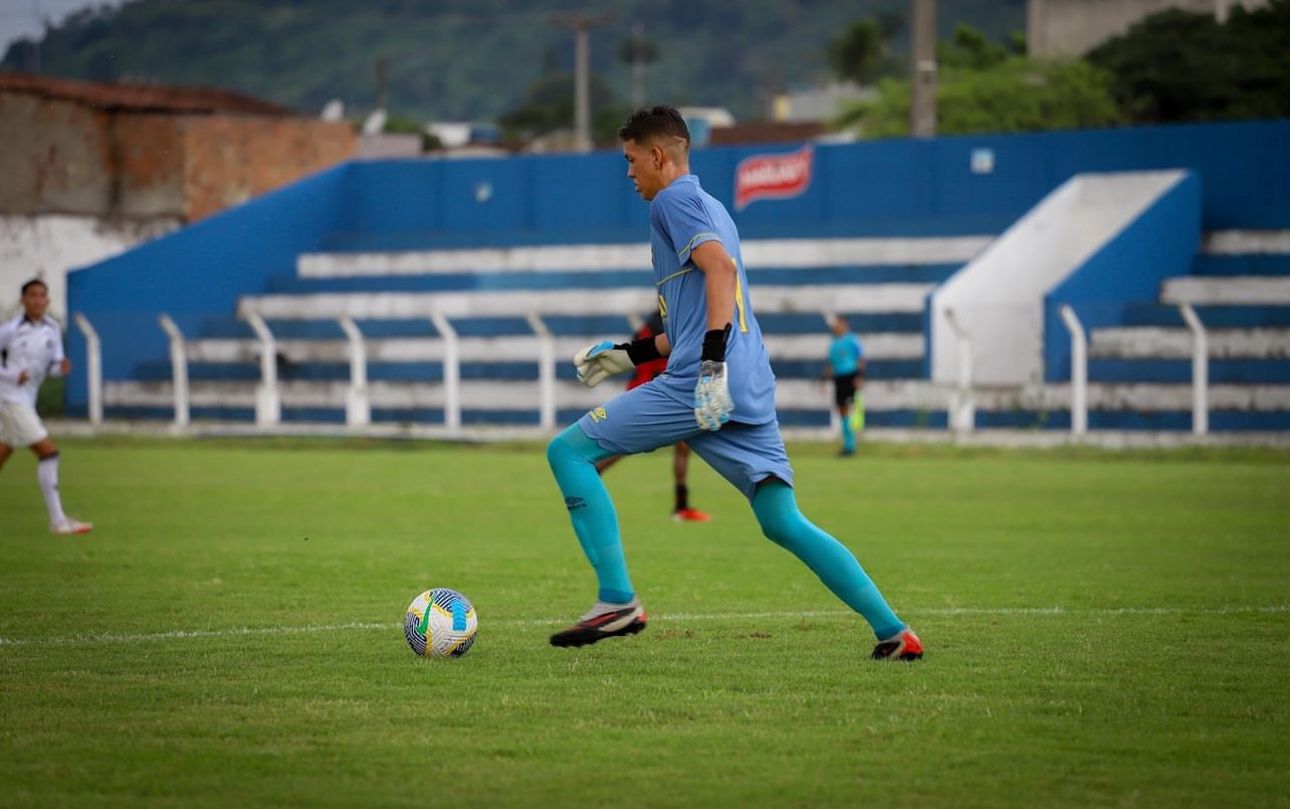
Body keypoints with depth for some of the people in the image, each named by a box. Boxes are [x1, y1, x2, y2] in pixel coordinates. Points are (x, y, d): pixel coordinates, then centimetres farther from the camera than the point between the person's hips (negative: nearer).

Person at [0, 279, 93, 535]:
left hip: (26, 401, 7)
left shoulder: (52, 329, 6)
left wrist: (60, 367, -16)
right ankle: (57, 520, -14)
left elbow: (52, 366, 6)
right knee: (48, 452, -13)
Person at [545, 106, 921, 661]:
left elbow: (721, 267, -18)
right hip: (750, 392, 9)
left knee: (569, 451, -1)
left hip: (696, 386, -9)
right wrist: (629, 354, 35)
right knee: (784, 524, 10)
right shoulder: (711, 208, 28)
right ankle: (893, 632, 2)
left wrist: (712, 363, -27)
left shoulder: (674, 199, 0)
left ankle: (617, 602, -9)